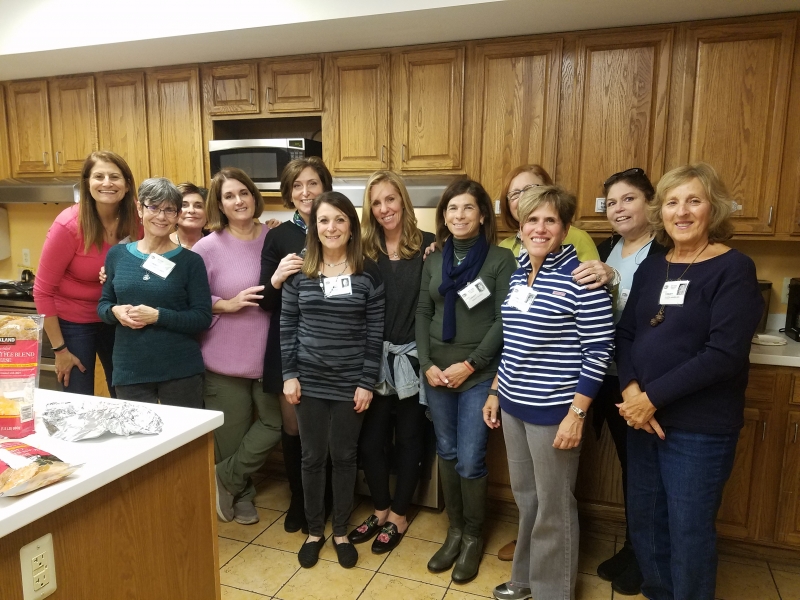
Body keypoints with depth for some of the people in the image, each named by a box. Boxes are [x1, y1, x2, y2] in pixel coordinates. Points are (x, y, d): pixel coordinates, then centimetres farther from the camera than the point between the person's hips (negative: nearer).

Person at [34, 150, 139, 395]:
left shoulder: (135, 221, -13)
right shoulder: (69, 225, -23)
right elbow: (42, 291, -15)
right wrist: (60, 348, -12)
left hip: (115, 320, 4)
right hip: (73, 323, -3)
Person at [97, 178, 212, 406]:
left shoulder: (190, 261, -4)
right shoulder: (117, 255, 5)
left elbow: (203, 318, -8)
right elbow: (103, 304, 13)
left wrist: (157, 316, -20)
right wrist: (115, 312, -10)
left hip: (181, 372, -2)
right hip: (129, 372, 3)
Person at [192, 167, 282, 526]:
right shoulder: (207, 248, -6)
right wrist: (227, 304, -18)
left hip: (268, 356, 2)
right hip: (224, 358, -2)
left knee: (274, 424, 5)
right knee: (231, 435, 10)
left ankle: (227, 479, 27)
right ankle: (240, 493, 35)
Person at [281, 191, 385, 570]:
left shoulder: (368, 272, -4)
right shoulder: (299, 271, 0)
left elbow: (375, 331, -4)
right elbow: (287, 326, 2)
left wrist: (367, 382, -7)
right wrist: (289, 374, -3)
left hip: (350, 383, -1)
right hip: (310, 381, 1)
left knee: (344, 456, 12)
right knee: (313, 457, 12)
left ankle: (341, 532, 31)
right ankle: (314, 531, 31)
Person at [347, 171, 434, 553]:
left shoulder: (428, 246, -5)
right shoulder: (365, 251, 1)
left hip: (413, 358, -2)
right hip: (375, 359, 2)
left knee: (409, 439, 12)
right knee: (371, 440, 10)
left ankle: (398, 515, 31)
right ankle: (381, 510, 33)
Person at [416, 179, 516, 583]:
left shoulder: (501, 259, -5)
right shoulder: (434, 259, 8)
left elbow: (504, 321, -9)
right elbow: (423, 313, 6)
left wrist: (471, 364, -13)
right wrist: (426, 364, -5)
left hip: (479, 375, -4)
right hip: (436, 373, 4)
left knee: (470, 460, 2)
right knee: (446, 454, 13)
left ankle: (473, 537, 25)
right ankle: (455, 530, 31)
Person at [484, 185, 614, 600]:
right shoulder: (517, 276, 6)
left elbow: (599, 350, -15)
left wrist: (576, 414, -17)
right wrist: (495, 393, 14)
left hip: (553, 410, -7)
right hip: (513, 405, 7)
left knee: (553, 508, 10)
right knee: (524, 496, 21)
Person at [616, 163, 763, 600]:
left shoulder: (734, 269, -9)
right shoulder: (650, 268, 7)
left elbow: (724, 354, -18)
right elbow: (625, 333, 4)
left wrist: (653, 397, -18)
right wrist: (630, 390, -13)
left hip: (700, 427, -5)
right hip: (643, 417, 6)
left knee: (689, 529, 8)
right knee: (644, 518, 17)